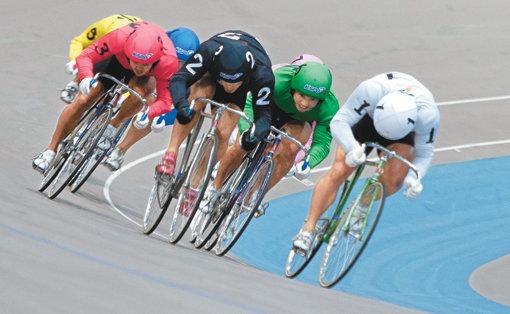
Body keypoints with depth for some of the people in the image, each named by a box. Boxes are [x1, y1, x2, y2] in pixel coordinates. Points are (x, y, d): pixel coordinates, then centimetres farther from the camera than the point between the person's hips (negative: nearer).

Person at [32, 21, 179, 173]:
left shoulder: (168, 61, -40)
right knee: (82, 100, -13)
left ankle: (111, 128, -11)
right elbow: (85, 56, -33)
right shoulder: (121, 37, -41)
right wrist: (86, 79, -53)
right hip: (116, 59, 0)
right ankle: (51, 151, 4)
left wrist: (146, 113, -54)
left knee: (141, 90, -36)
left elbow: (165, 101, -34)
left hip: (148, 77, 0)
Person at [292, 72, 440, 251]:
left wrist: (413, 178, -40)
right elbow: (339, 122, -36)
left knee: (394, 180, -23)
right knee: (338, 172, -19)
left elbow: (425, 153, -20)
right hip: (366, 119, -1)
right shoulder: (371, 90, -42)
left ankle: (362, 206, 8)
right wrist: (353, 148, -55)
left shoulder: (428, 115, -36)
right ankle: (308, 229, -11)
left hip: (404, 131, 1)